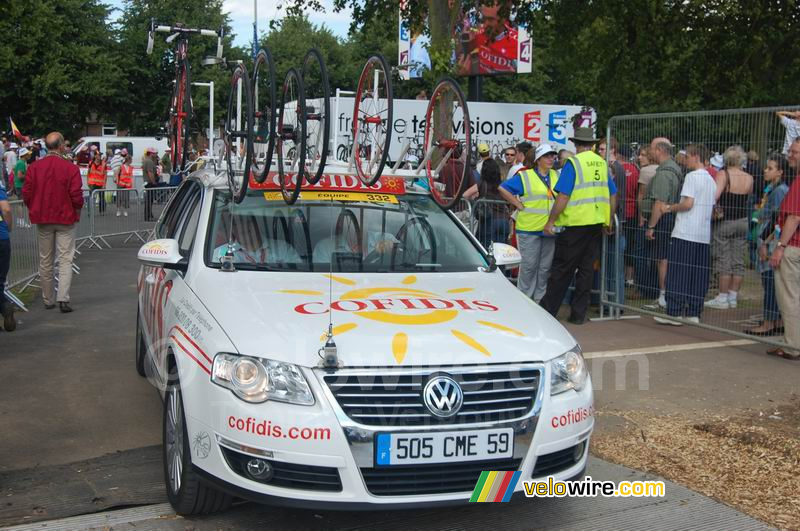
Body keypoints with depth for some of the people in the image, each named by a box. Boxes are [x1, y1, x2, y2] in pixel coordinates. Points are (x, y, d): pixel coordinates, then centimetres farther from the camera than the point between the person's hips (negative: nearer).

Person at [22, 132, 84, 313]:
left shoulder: (34, 168, -2)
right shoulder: (70, 168, -13)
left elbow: (26, 193, -1)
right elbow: (76, 195, -14)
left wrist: (34, 210, 14)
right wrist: (76, 211, 5)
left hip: (42, 219, 3)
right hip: (65, 218, -3)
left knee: (45, 261, 13)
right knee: (65, 259, -1)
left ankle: (48, 300, 20)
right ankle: (63, 299, -12)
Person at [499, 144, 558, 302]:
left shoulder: (557, 176, 14)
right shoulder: (525, 176, -2)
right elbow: (503, 189, -6)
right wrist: (519, 205, -8)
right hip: (529, 229, -5)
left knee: (545, 267, 9)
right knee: (529, 265, -3)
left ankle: (540, 299, 18)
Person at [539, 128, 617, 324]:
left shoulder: (573, 163, -9)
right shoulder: (602, 164, 9)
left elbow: (563, 196, -15)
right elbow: (612, 195, 15)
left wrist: (550, 221, -10)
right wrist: (608, 222, 25)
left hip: (574, 223, -5)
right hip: (596, 224, 5)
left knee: (562, 270, 1)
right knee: (587, 269, 9)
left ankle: (548, 311, 7)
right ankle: (579, 313, 12)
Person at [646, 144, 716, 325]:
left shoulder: (692, 176, -9)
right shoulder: (711, 180, 16)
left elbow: (688, 203, -18)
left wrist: (670, 208, -2)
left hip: (685, 234, -8)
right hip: (704, 235, 8)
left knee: (677, 275, -3)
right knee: (698, 276, 8)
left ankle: (675, 313, -2)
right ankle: (693, 313, 11)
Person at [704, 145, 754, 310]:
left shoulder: (723, 174, -12)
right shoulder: (749, 178, 2)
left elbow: (714, 196, -25)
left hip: (725, 221, -4)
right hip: (742, 221, 4)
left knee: (724, 261, 1)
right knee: (738, 261, 9)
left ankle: (722, 298, 4)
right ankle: (733, 297, 15)